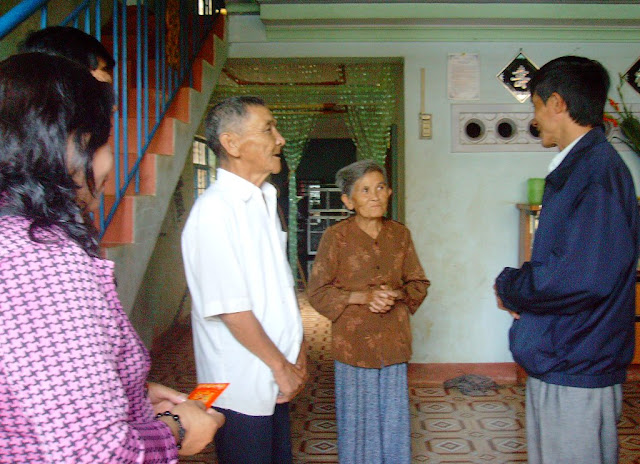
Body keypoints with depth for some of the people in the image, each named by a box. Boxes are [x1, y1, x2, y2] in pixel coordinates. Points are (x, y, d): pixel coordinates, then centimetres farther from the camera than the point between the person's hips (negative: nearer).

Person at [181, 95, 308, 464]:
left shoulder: (265, 201, 11)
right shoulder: (215, 209, -18)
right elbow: (230, 307, -21)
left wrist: (298, 350, 9)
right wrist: (281, 365, -12)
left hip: (275, 381, 8)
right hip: (242, 386, -8)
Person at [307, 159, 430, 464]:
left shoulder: (400, 234, 4)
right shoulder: (336, 236, -7)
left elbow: (419, 284, 10)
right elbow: (318, 292, -6)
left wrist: (395, 294, -11)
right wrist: (362, 296, -18)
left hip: (393, 342, 3)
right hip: (353, 344, -3)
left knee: (394, 418, 11)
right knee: (358, 419, 8)